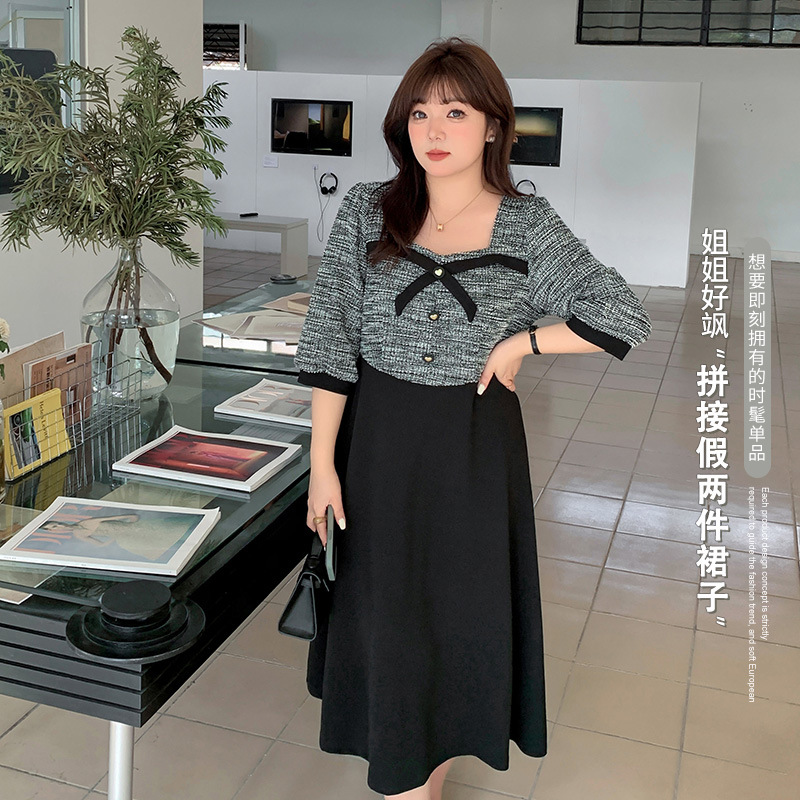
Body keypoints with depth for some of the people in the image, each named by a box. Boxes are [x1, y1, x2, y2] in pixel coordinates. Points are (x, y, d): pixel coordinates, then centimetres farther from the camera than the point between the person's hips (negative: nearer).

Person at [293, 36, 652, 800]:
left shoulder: (528, 226, -5)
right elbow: (330, 342, -5)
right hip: (381, 442, 0)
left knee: (463, 614, 12)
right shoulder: (366, 211, -4)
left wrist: (523, 341, -10)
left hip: (477, 449, 0)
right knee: (386, 617, 9)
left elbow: (626, 316, -3)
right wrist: (323, 462, -8)